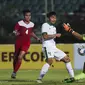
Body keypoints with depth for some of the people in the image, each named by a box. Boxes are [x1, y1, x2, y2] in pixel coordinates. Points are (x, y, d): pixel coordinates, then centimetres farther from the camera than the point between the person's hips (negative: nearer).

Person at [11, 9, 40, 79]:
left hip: (26, 43, 1)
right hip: (19, 42, -1)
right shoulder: (19, 23, -11)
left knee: (20, 57, -15)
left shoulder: (32, 24, 2)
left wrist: (36, 38, 8)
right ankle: (14, 70, 32)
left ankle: (14, 72, -6)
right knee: (16, 58, 11)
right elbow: (15, 31, -17)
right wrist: (15, 33, -40)